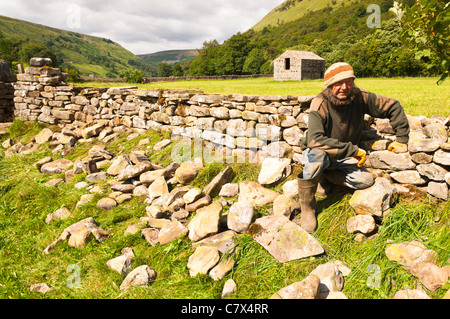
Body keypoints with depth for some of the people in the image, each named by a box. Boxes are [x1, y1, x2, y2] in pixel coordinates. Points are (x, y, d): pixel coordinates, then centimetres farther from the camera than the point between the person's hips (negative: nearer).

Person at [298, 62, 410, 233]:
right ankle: (307, 209, -25)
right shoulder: (320, 104, -24)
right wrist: (353, 150, -33)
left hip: (344, 158, 5)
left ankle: (324, 175, -1)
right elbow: (315, 140, -37)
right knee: (317, 154, -41)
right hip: (319, 154, -4)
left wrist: (402, 138, 1)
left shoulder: (360, 97, -10)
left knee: (366, 180, -22)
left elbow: (393, 107, 3)